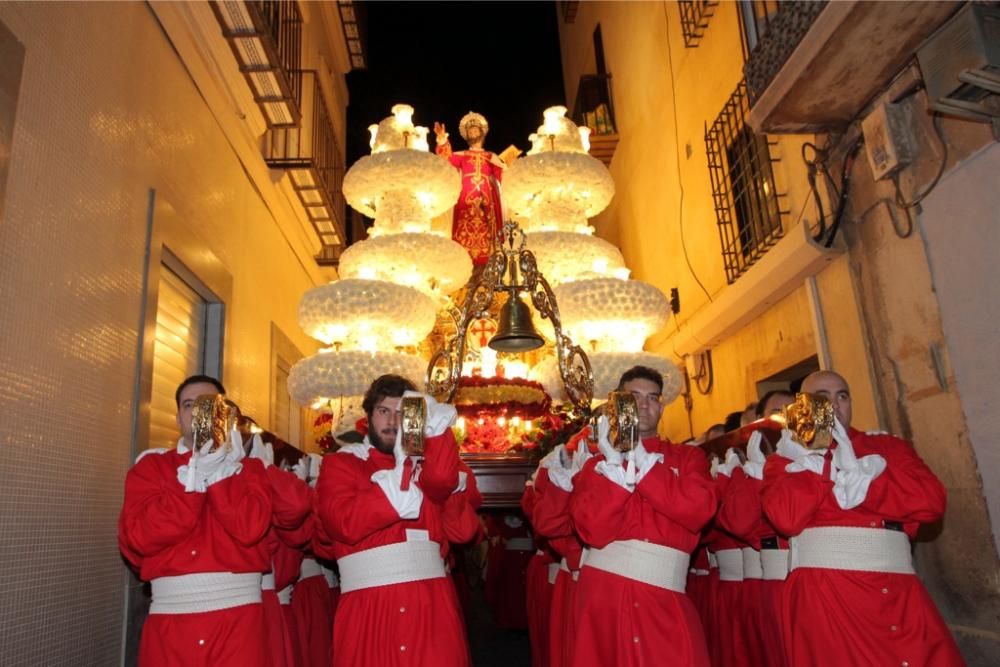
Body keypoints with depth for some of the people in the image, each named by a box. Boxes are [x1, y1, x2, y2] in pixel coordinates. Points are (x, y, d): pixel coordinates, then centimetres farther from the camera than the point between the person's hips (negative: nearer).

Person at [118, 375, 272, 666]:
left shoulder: (247, 468, 6)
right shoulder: (151, 467, 8)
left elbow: (251, 527, -11)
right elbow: (138, 537, -6)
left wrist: (218, 471, -9)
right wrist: (195, 479, -10)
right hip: (170, 615, 1)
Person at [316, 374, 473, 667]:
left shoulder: (426, 463, 14)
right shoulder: (340, 464, 7)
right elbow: (346, 523, -11)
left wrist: (436, 431, -13)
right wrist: (399, 478, -13)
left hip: (431, 601, 2)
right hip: (368, 603, -2)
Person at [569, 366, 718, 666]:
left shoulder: (688, 457, 9)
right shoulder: (599, 463, 7)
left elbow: (698, 510, -10)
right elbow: (593, 530, -7)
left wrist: (642, 464, -11)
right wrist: (618, 466, -13)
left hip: (665, 596, 0)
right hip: (604, 589, 0)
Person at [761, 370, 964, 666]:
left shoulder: (887, 446, 15)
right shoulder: (787, 459, 7)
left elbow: (931, 501, 0)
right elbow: (786, 517, -11)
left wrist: (858, 476, -8)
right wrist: (819, 458, -5)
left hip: (898, 589, 3)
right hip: (823, 592, -2)